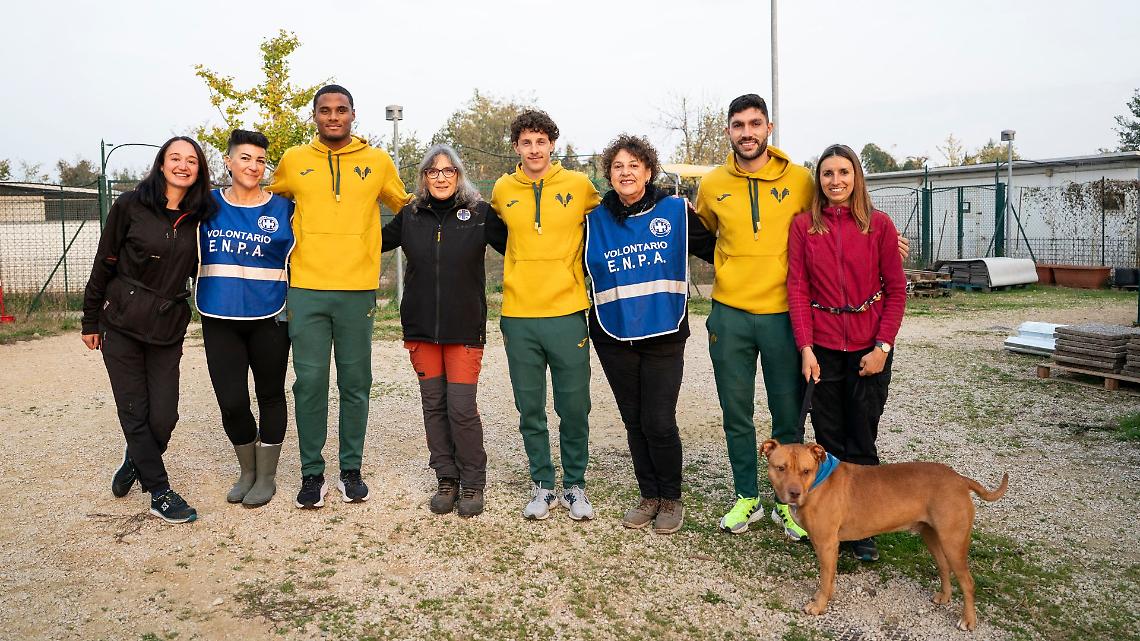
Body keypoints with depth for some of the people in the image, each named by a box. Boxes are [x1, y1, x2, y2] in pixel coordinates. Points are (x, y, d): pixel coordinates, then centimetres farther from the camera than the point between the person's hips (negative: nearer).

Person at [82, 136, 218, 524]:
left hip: (169, 328, 2)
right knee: (134, 412, 2)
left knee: (164, 416, 1)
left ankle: (136, 460, 33)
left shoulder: (199, 216, 3)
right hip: (121, 323, -2)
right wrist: (91, 320, 3)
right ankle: (159, 492, 13)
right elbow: (104, 264, 0)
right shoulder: (131, 205, -5)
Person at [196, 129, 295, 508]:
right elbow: (190, 254, 17)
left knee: (270, 395, 9)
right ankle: (247, 470, 24)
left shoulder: (282, 209, 0)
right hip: (220, 320, 1)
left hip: (269, 319, -1)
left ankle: (266, 476, 24)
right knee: (231, 400, -1)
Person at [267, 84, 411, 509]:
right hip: (306, 289, 0)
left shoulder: (377, 162, 6)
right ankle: (312, 473, 14)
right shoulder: (293, 161, 8)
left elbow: (406, 208, 19)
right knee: (310, 381, 1)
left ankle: (351, 470, 19)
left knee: (355, 382, 6)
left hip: (358, 290, 0)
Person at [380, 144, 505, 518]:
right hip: (420, 329, 3)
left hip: (465, 329, -3)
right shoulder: (410, 216, 7)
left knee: (462, 408, -5)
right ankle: (446, 480, 21)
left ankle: (473, 484, 12)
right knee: (434, 406, 8)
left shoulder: (480, 213, -2)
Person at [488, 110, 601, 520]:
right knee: (530, 409, 8)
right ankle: (542, 485, 23)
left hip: (567, 313, -1)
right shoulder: (502, 190, 5)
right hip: (518, 317, 2)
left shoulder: (579, 186, 0)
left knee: (574, 408, 4)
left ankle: (575, 485, 21)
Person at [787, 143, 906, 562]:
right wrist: (805, 348, -8)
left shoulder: (879, 225, -1)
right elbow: (797, 290, -1)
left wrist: (883, 347, -8)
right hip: (822, 347, 0)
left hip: (869, 348, 0)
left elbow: (896, 290, 0)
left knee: (862, 440, 7)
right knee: (830, 440, 8)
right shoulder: (803, 225, 0)